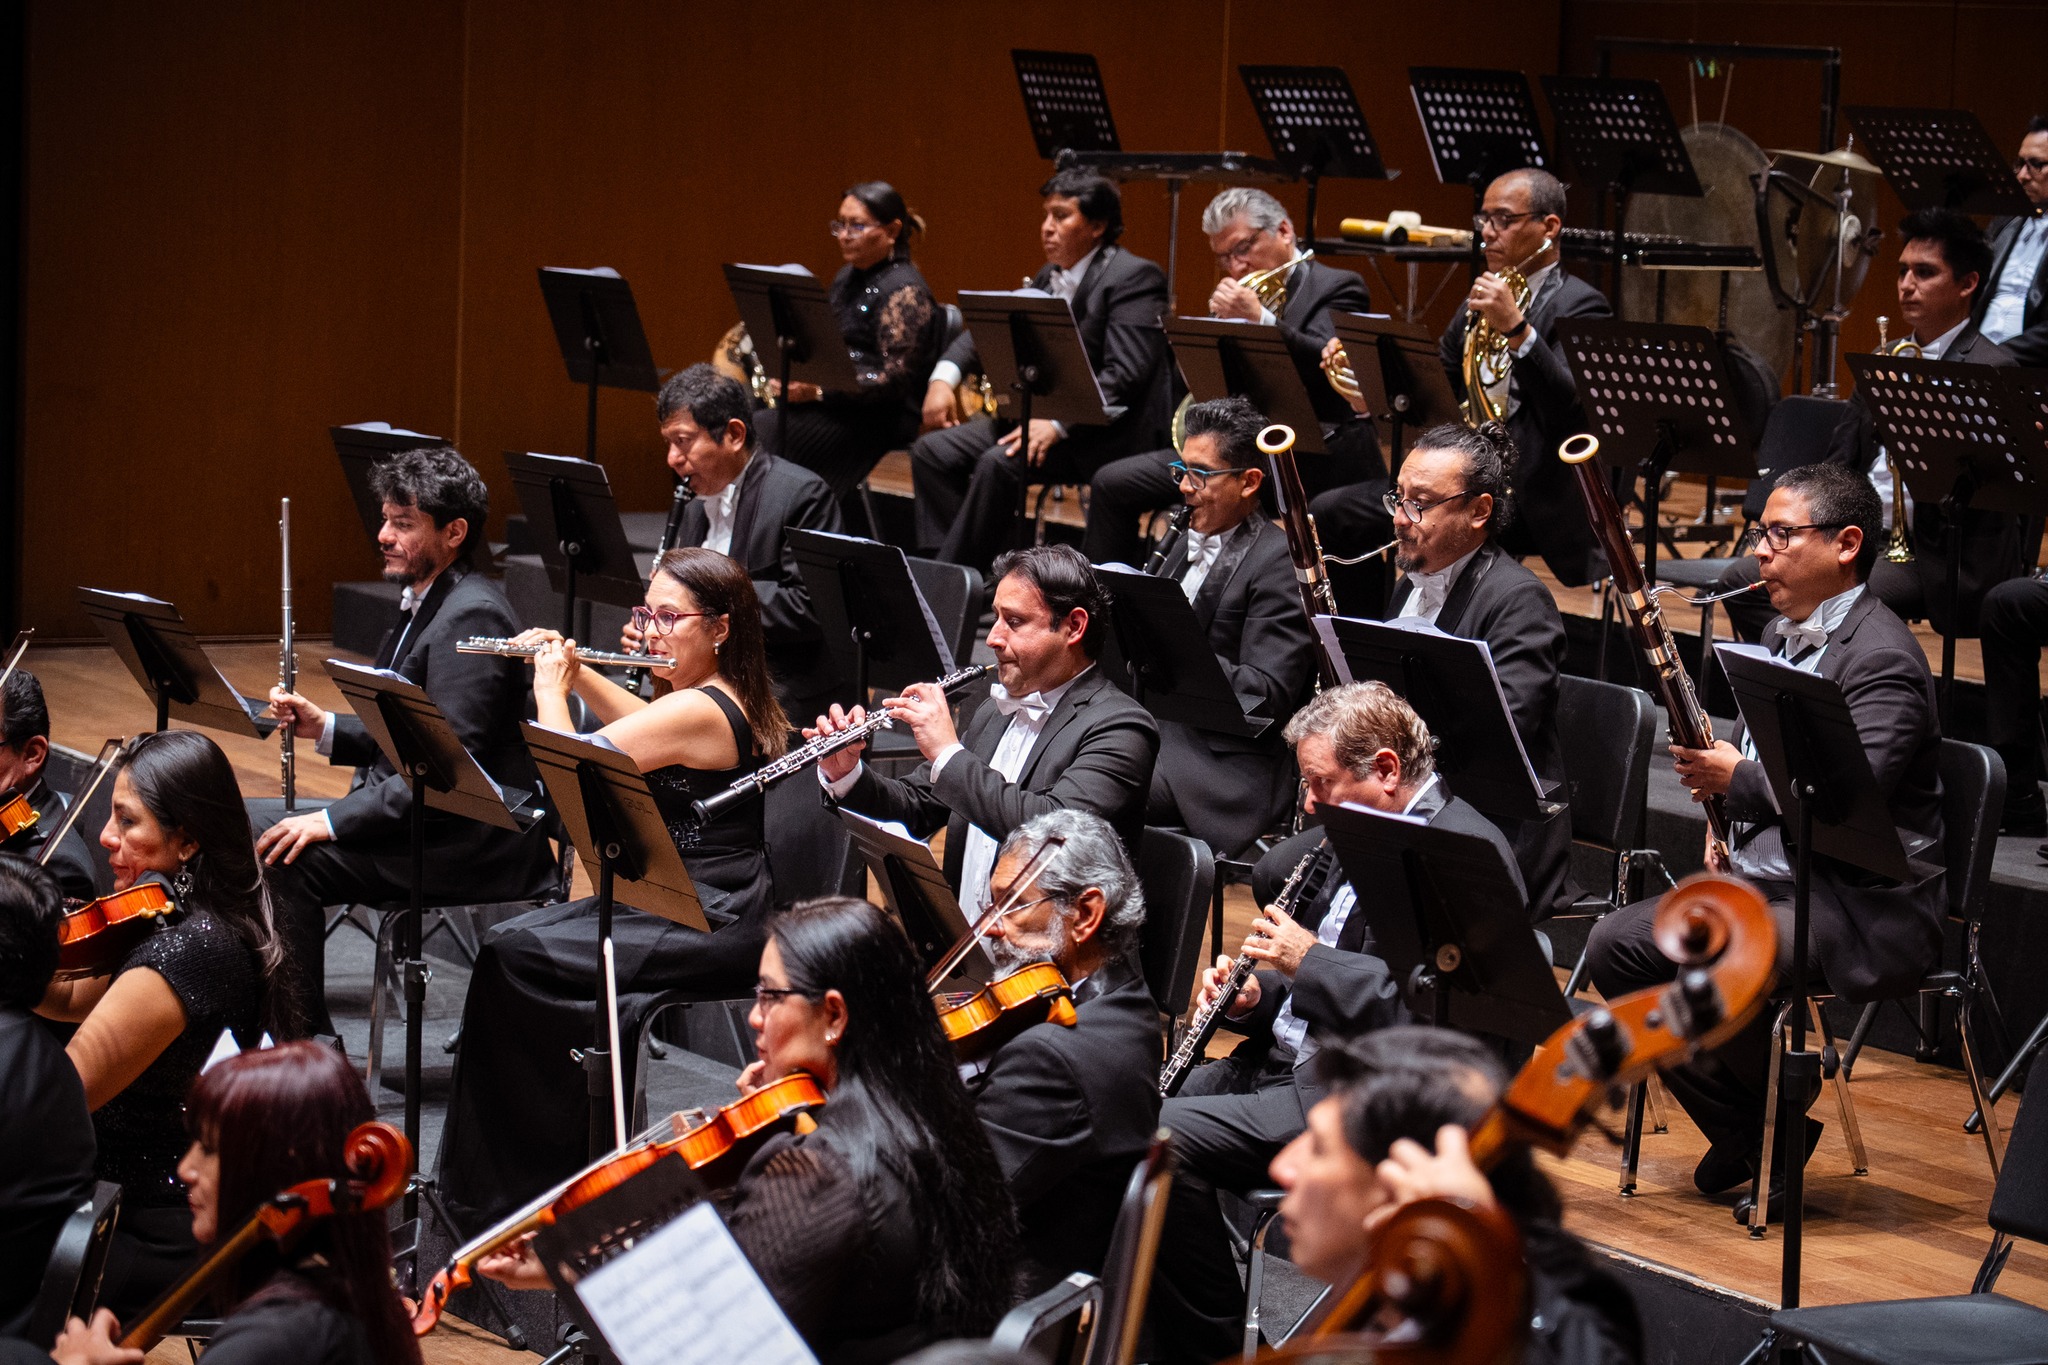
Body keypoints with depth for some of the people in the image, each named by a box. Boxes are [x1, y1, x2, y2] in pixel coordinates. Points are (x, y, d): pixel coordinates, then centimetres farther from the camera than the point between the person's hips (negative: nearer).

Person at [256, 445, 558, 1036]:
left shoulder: (471, 617, -19)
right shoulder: (423, 601, 14)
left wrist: (333, 821, -25)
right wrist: (323, 727, 3)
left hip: (470, 842, -11)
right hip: (413, 817, 11)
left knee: (286, 860, -24)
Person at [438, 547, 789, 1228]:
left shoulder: (698, 710, -20)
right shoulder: (739, 699, 11)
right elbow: (640, 725, 33)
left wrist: (550, 691, -2)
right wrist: (575, 671, 21)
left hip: (709, 927, -10)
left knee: (512, 957, -14)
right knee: (512, 939, 2)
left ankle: (507, 1185, -1)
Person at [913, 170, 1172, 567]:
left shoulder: (1134, 277, -10)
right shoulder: (1050, 278, 17)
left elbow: (1124, 374, -21)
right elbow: (986, 329, 20)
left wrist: (1058, 422, -31)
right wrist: (944, 375, -2)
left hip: (1106, 433, -9)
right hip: (1039, 414, 9)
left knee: (1000, 462, -31)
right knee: (933, 451, -6)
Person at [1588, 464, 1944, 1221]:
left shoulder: (1881, 658, -15)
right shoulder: (1782, 637, 16)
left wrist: (1736, 778, -18)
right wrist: (1727, 823, 8)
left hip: (1864, 908, -9)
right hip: (1763, 875, 10)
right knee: (1616, 946, -6)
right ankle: (1742, 1130, 4)